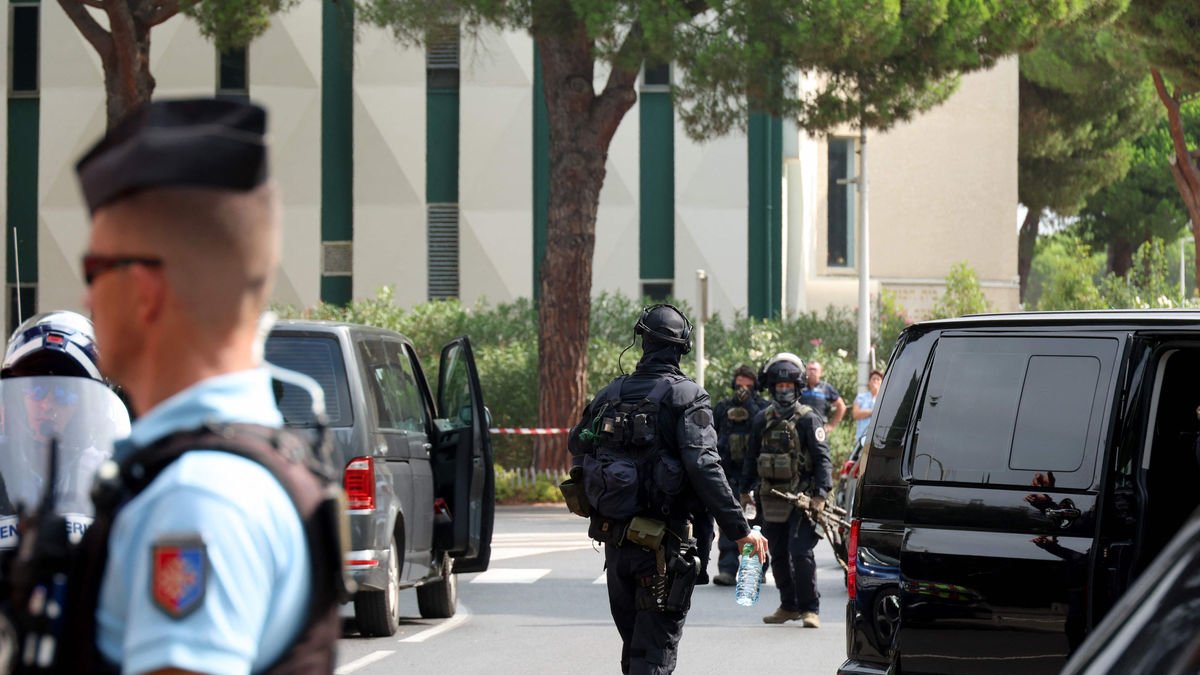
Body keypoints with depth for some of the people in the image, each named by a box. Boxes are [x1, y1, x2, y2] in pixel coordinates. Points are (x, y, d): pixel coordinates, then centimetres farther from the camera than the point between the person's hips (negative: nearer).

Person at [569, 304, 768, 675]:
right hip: (661, 544, -5)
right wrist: (740, 529, -17)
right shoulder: (687, 396, -9)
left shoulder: (611, 394, 7)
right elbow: (703, 467, -19)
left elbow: (577, 445, 14)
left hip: (614, 539, 5)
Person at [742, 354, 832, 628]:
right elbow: (751, 458, 20)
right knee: (778, 556, 10)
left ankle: (810, 608, -5)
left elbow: (822, 458, -7)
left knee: (800, 554, -13)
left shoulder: (808, 419, -4)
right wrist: (746, 490, 18)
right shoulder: (762, 420, 11)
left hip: (801, 498, -5)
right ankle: (788, 606, 21)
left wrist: (820, 494, -16)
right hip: (771, 500, 5)